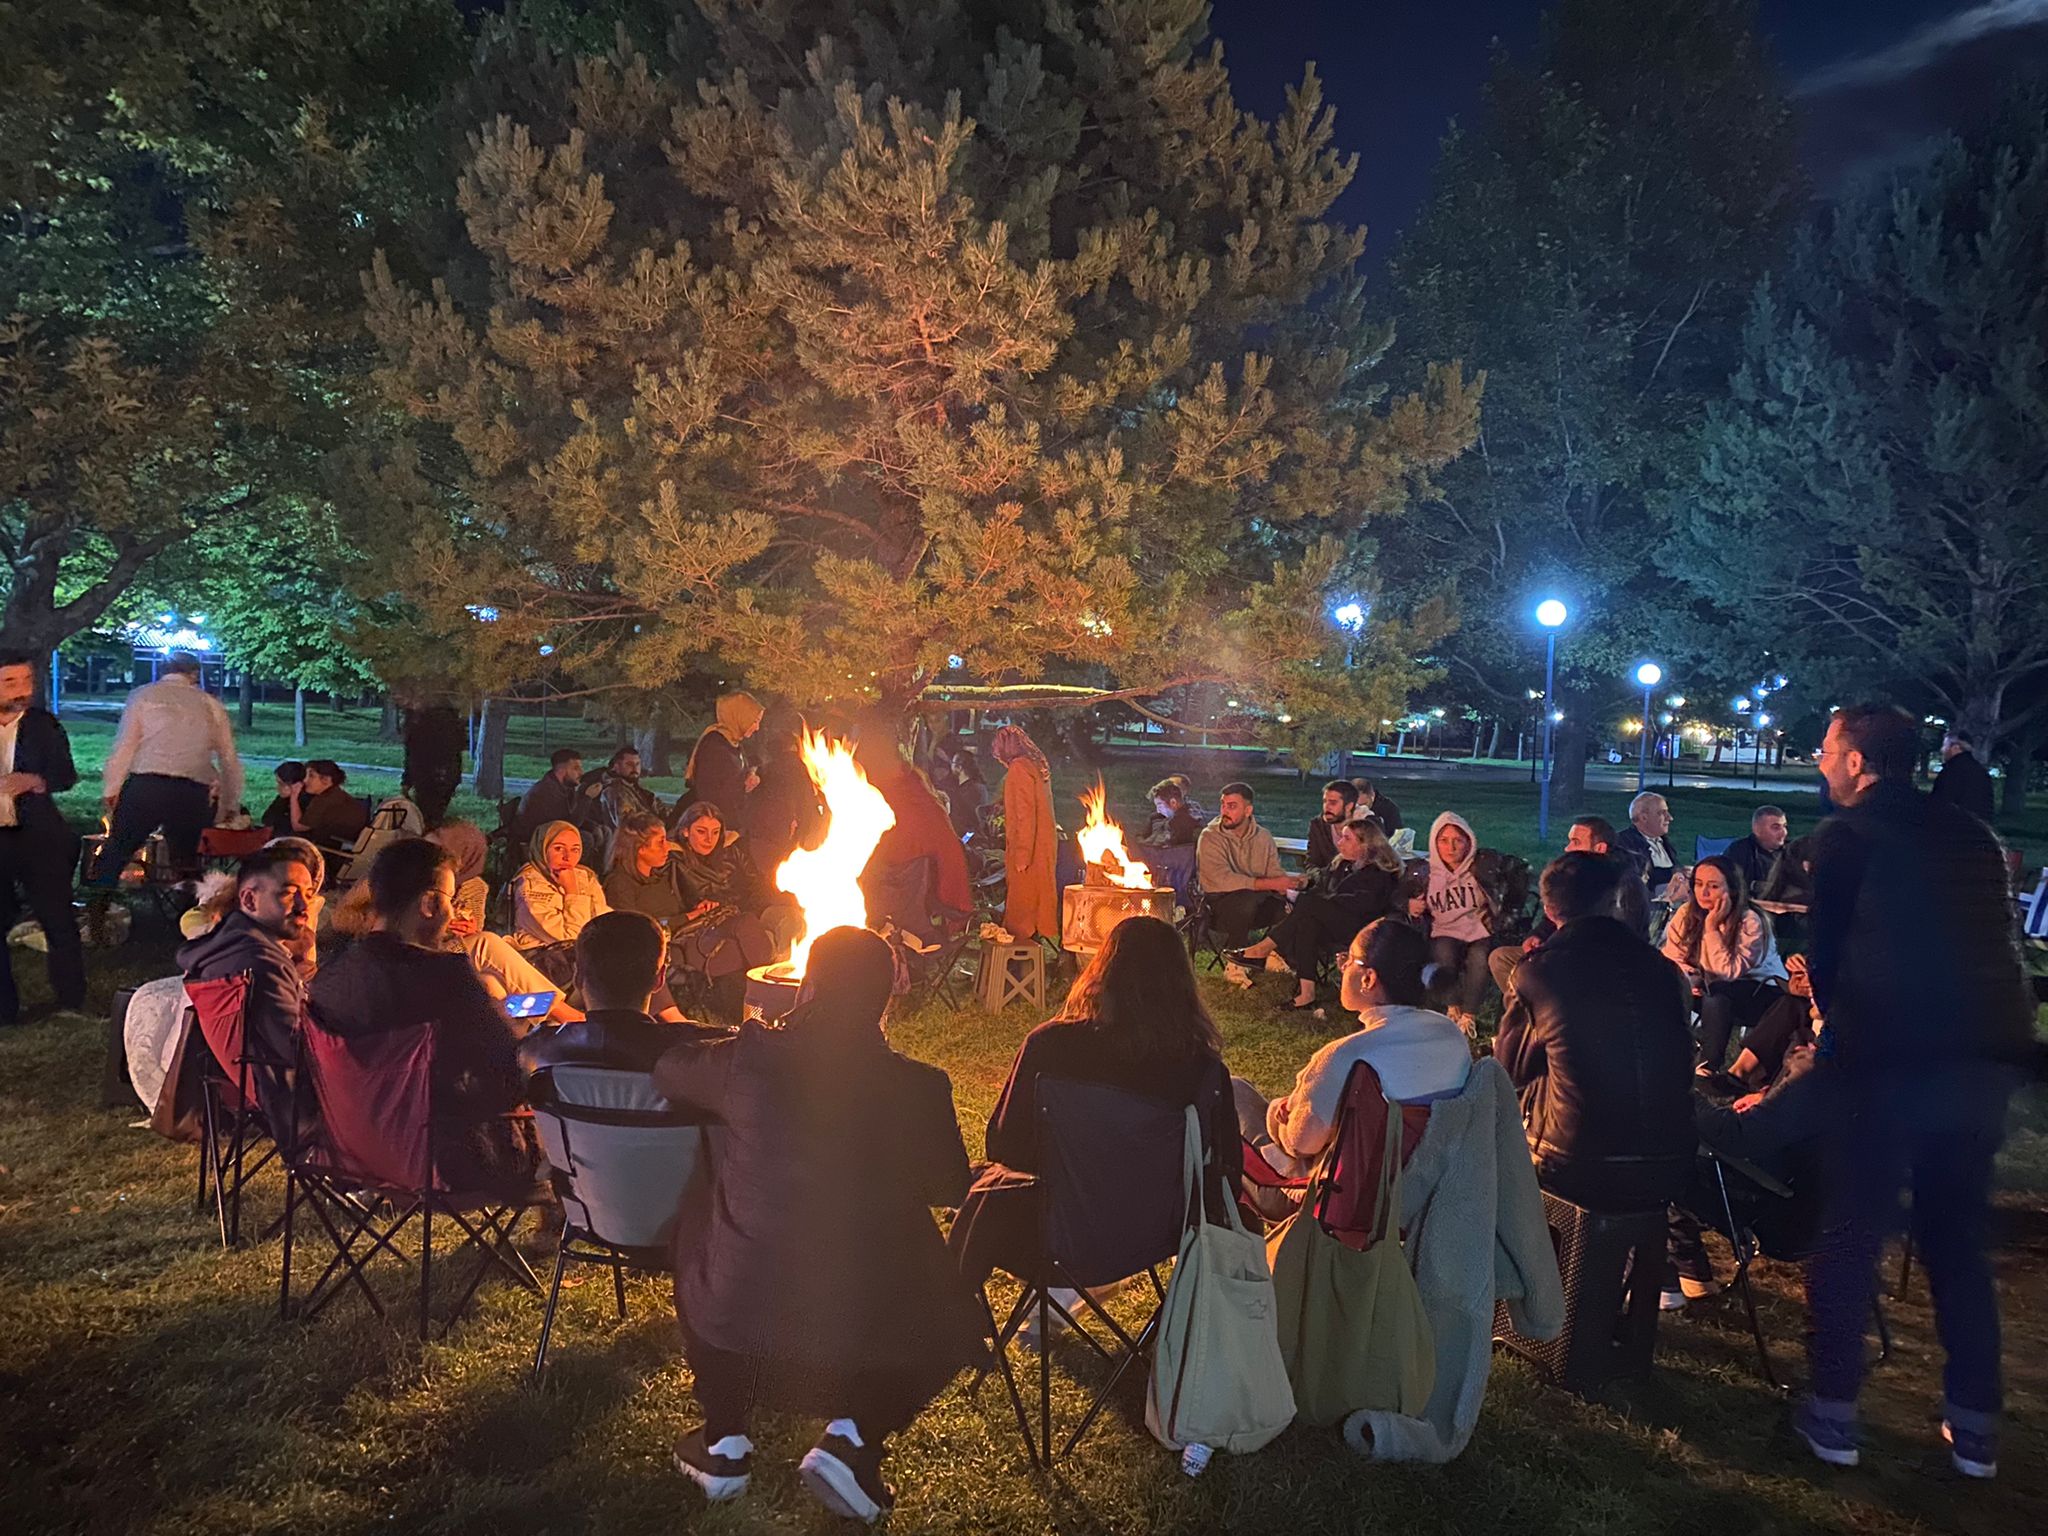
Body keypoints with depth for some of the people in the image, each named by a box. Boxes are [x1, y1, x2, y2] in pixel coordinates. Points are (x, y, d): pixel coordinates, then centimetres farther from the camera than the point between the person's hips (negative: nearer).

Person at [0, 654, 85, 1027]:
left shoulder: (43, 724, 2)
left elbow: (66, 776, -2)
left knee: (58, 920, 1)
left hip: (38, 838, -1)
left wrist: (36, 781, -22)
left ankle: (71, 1003, 11)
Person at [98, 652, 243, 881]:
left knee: (114, 855, 7)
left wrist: (110, 791, 6)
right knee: (185, 864, 11)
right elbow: (230, 759, 15)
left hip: (146, 786, -2)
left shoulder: (143, 695, 10)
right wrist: (231, 806, 23)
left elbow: (124, 747, 1)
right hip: (195, 793, 2)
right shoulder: (211, 704, 15)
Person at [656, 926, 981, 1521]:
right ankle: (854, 1439, 10)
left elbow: (667, 1071, 11)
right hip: (873, 1326, 0)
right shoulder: (920, 1086, -10)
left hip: (739, 1314, 0)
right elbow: (949, 1185, 7)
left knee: (697, 1224, 32)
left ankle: (724, 1444, 33)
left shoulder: (749, 1058, -10)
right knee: (946, 1313, 32)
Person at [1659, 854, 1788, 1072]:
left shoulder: (1750, 921, -22)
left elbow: (1729, 972, -29)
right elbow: (1671, 957, -10)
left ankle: (1709, 1067, -28)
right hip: (1712, 989, 5)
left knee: (1716, 992, -37)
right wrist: (1686, 980, -31)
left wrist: (1712, 928, -30)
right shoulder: (1687, 914, -7)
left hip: (1765, 992, -5)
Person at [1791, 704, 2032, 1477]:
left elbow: (1827, 949, -1)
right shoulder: (1971, 832, 13)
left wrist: (1834, 1022, 16)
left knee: (1850, 1234, 5)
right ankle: (1976, 1426, 23)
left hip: (1888, 1060, -6)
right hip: (1985, 1056, 6)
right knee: (1958, 1238, 17)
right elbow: (1995, 939, 19)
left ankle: (1834, 1413, 11)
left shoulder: (1848, 833, -4)